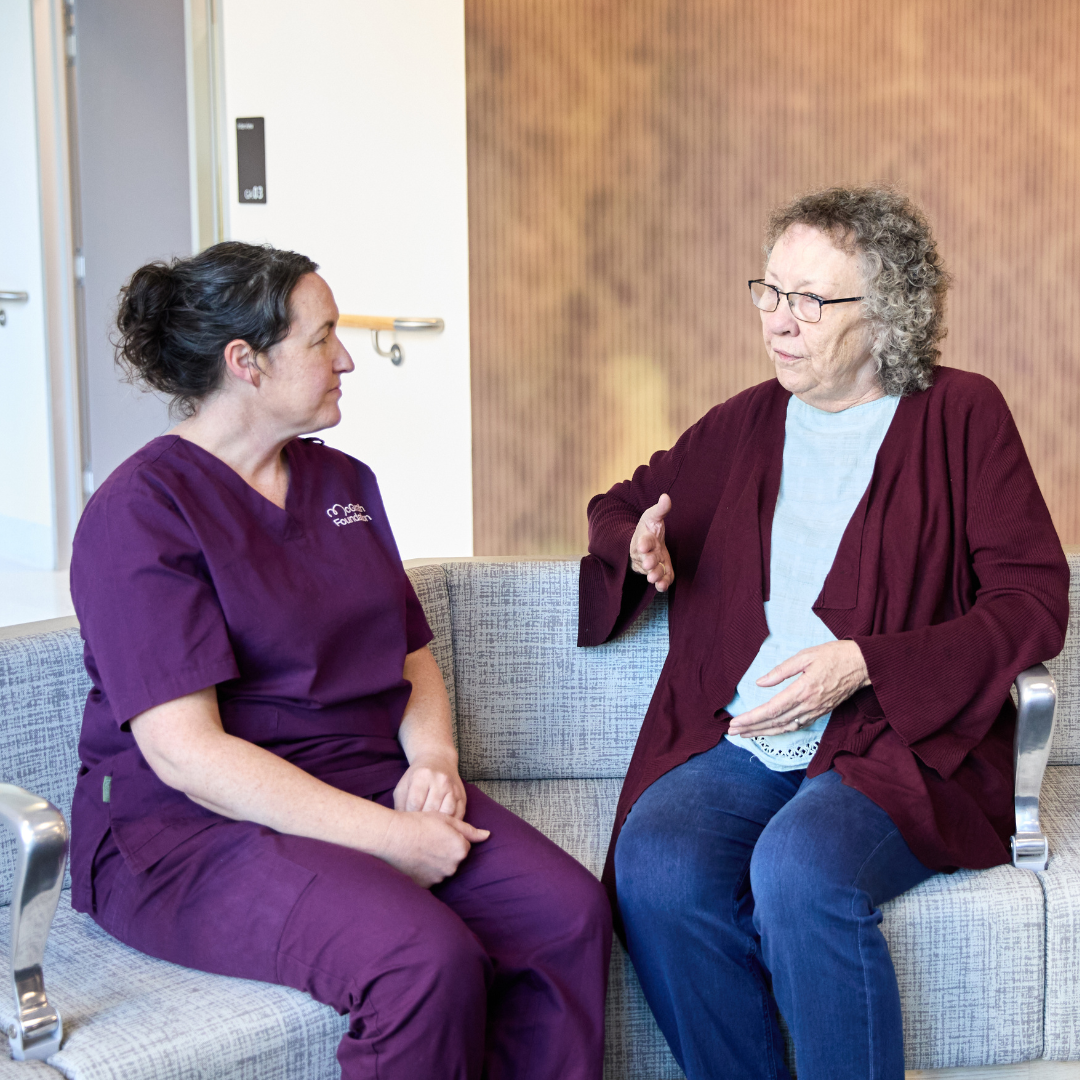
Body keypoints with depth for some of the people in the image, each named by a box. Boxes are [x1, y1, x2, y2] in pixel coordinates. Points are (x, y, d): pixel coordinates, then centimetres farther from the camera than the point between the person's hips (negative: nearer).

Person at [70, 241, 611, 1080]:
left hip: (365, 784, 7)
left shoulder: (344, 483, 15)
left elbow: (414, 657, 20)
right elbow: (186, 753, -18)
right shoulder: (140, 513, -10)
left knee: (570, 910, -18)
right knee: (426, 961, -31)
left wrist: (433, 756, -3)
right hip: (194, 828, -7)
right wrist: (388, 837, -22)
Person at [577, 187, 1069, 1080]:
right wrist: (638, 546, 5)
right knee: (654, 869, -27)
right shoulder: (746, 422, 16)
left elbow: (1035, 603, -2)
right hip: (732, 743, 4)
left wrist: (865, 665, -12)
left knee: (801, 867, -34)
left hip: (901, 747, -3)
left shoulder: (961, 416, 5)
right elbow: (619, 504, 31)